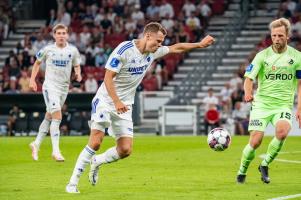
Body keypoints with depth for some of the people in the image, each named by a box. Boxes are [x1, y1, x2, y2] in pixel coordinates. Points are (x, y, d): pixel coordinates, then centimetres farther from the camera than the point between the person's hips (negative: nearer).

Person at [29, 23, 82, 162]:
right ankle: (56, 151, -20)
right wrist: (32, 80, 7)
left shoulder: (73, 50, 3)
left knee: (49, 117, 14)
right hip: (50, 86, -4)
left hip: (64, 87, 4)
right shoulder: (48, 49, 0)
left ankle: (36, 144, 31)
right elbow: (37, 63, 14)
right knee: (57, 116, -18)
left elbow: (76, 66, 13)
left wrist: (78, 74, -9)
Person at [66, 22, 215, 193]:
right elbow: (108, 78, -19)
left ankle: (97, 162, 21)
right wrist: (117, 102, -29)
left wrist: (200, 44, 18)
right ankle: (73, 183, -9)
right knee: (95, 142, -18)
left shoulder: (153, 52, 2)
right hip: (105, 101, -6)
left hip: (124, 108, 6)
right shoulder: (124, 50, -18)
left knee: (126, 150, -6)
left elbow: (176, 48, 19)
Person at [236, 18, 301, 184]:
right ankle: (242, 172, 16)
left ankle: (265, 164, -7)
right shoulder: (262, 55, -1)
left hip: (283, 105, 0)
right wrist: (248, 92, -27)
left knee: (282, 132, -29)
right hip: (261, 103, 0)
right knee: (255, 141, -10)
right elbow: (249, 78, -4)